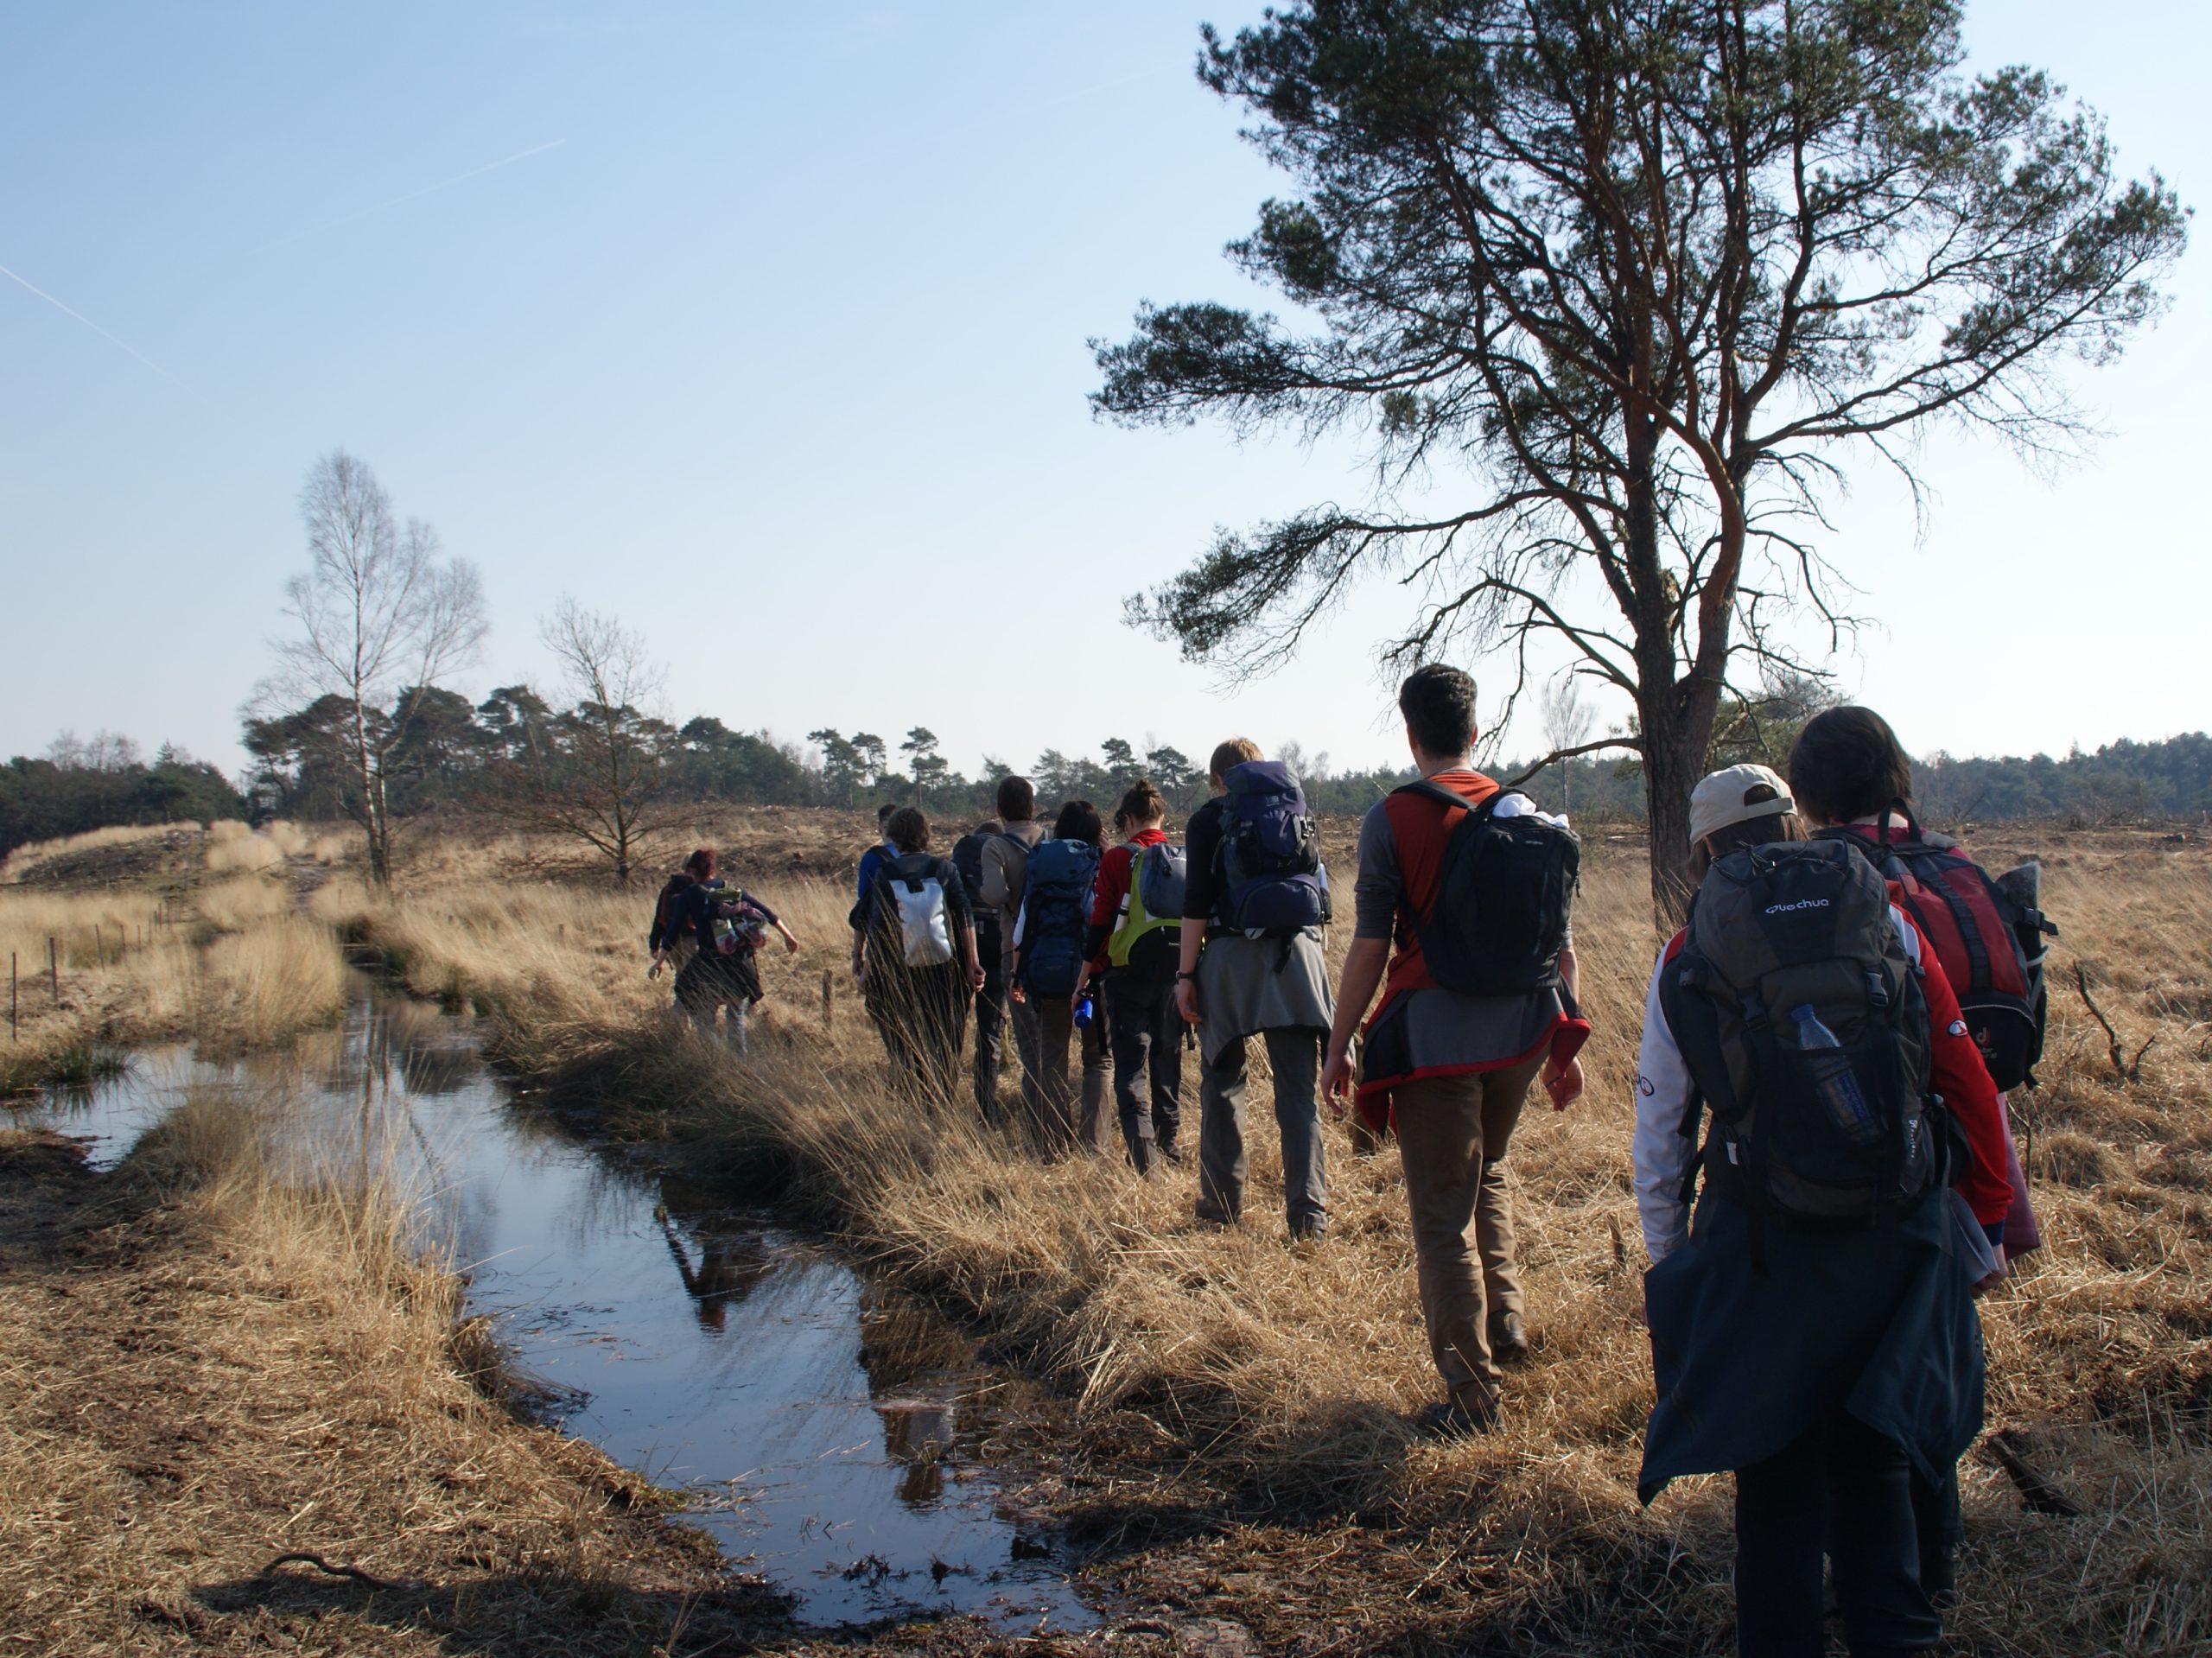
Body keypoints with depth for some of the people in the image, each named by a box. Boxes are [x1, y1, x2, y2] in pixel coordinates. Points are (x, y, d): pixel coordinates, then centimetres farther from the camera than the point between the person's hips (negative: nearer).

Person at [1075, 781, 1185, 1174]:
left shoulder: (1117, 859, -7)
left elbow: (1101, 921, -8)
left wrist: (1086, 977, 1)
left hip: (1128, 975, -4)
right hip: (1175, 975, 4)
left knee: (1131, 1064, -1)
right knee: (1168, 1060, 16)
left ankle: (1142, 1151, -14)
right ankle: (1167, 1143, 25)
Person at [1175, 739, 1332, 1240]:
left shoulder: (1209, 819, 3)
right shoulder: (1298, 810, 15)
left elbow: (1197, 901, -5)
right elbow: (1318, 885, 18)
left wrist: (1185, 974, -4)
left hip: (1232, 955, -3)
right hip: (1298, 952, 3)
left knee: (1221, 1083, 10)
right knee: (1299, 1089, 3)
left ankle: (1222, 1205, 14)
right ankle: (1308, 1212, -2)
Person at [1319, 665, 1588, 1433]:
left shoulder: (1392, 819, -7)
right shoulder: (1527, 814, 5)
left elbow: (1371, 946, -9)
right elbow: (1562, 944, 7)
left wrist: (1339, 1045, -1)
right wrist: (1566, 1046, 16)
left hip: (1435, 1036, -5)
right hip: (1521, 1031, 5)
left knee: (1443, 1212, 4)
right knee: (1486, 1172, 29)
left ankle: (1472, 1393, 9)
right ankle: (1507, 1321, 23)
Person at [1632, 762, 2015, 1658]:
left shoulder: (1687, 957, 0)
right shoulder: (1885, 919, 2)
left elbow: (1659, 1130, 4)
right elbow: (1970, 1083, 3)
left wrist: (1666, 1255, 14)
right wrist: (1987, 1219, 13)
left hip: (1765, 1246, -1)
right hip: (1900, 1240, 2)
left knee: (1775, 1468, 13)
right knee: (1874, 1454, 19)